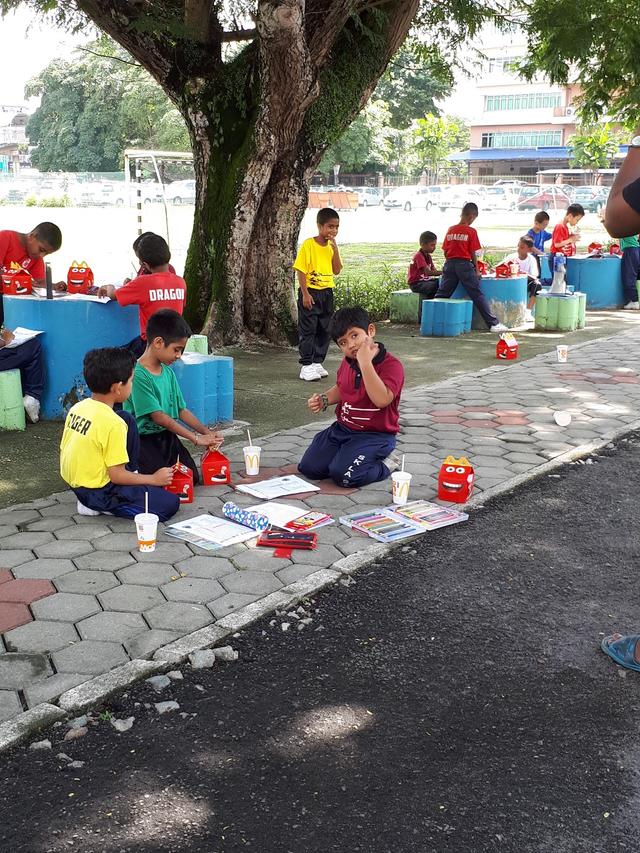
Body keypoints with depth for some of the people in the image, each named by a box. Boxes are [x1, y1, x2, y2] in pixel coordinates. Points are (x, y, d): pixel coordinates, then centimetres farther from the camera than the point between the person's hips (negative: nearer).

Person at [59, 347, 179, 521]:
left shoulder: (77, 407, -1)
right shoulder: (113, 423, -25)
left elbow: (65, 450, 8)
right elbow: (117, 476, -21)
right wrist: (154, 479, -7)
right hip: (98, 492, -8)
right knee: (170, 503, -10)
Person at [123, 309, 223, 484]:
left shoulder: (168, 372, 5)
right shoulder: (138, 375, -21)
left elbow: (182, 410, 10)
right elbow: (158, 416, -23)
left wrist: (207, 433, -4)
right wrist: (196, 438, -21)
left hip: (167, 436, 8)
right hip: (144, 441, -7)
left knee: (192, 477, 2)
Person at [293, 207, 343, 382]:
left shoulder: (332, 246, 6)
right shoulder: (308, 244, -12)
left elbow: (336, 270, 1)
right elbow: (300, 271, -12)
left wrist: (335, 249, -9)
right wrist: (305, 294, -16)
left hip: (326, 293, 6)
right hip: (310, 292, -6)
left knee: (324, 330, 10)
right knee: (308, 330, -2)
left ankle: (317, 362, 20)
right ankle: (306, 366, 2)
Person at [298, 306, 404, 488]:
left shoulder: (391, 365, -19)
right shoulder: (347, 363, 6)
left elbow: (382, 400, -35)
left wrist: (365, 362, -34)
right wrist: (324, 400, 4)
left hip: (375, 434, -7)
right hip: (342, 428, 7)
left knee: (343, 475, -25)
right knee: (308, 468, -3)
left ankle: (385, 463, 1)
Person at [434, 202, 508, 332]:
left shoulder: (450, 230, 8)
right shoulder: (471, 231, -5)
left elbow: (445, 251, 9)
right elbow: (473, 253, -5)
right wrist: (476, 270, 4)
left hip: (449, 264, 4)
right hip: (464, 264, -4)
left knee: (441, 294, 11)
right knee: (477, 295, -2)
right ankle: (493, 323, -1)